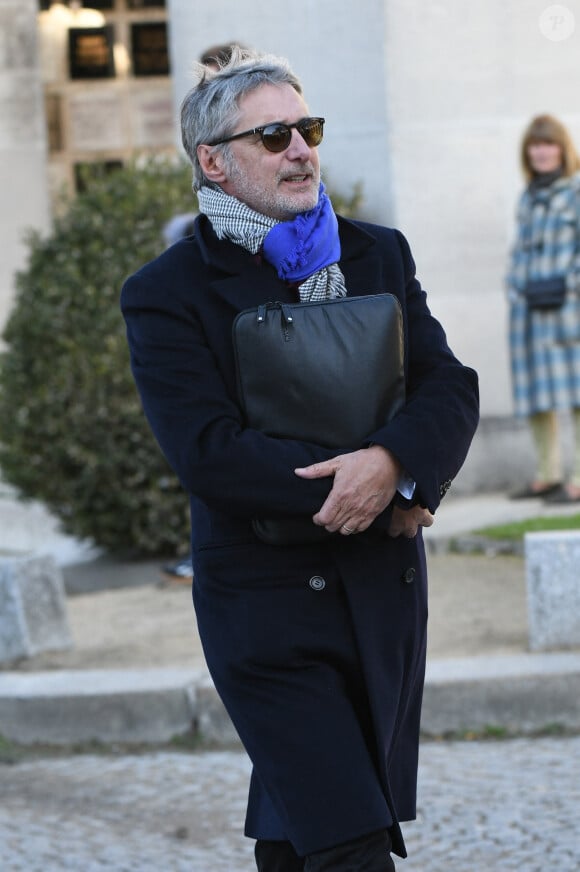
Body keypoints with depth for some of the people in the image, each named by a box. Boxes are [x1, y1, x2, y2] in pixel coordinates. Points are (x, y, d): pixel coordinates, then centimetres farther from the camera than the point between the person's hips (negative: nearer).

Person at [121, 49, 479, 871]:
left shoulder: (379, 255, 9)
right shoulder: (166, 296, -5)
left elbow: (450, 388, 0)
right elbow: (206, 453, -16)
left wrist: (390, 463, -21)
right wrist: (354, 485, -19)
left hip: (385, 594, 5)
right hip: (268, 609, -5)